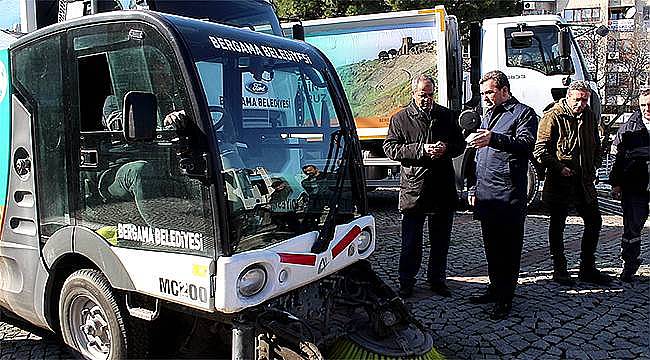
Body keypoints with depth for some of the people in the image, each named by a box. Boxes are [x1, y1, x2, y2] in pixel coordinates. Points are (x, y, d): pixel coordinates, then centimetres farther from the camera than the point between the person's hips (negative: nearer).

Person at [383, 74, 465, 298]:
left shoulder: (445, 115, 11)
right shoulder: (400, 119, 2)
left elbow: (460, 144, 16)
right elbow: (390, 148, -6)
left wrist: (446, 149, -8)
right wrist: (421, 150, -16)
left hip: (443, 187, 3)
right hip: (413, 187, -3)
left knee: (441, 239, 13)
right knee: (411, 240, 5)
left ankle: (437, 280, 29)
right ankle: (406, 282, 19)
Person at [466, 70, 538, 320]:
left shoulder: (523, 113, -2)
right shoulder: (488, 115, 22)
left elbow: (526, 144, -21)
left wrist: (494, 139, -36)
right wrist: (474, 188, 21)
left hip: (509, 195, -7)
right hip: (485, 194, 7)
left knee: (508, 247, 0)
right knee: (491, 245, 14)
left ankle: (505, 299, 7)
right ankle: (495, 288, 28)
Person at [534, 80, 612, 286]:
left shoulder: (589, 116, 11)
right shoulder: (552, 117, -9)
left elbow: (596, 146, 23)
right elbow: (540, 150, -12)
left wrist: (594, 166, 9)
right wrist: (560, 168, -17)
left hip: (584, 180, 7)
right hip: (560, 182, -6)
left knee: (594, 221, 10)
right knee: (557, 225, 3)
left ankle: (587, 269, 24)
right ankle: (559, 270, 14)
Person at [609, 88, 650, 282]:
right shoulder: (629, 127, 5)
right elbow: (620, 157, 8)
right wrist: (616, 183, 4)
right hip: (633, 186, 1)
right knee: (631, 227, 6)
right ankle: (629, 265, 17)